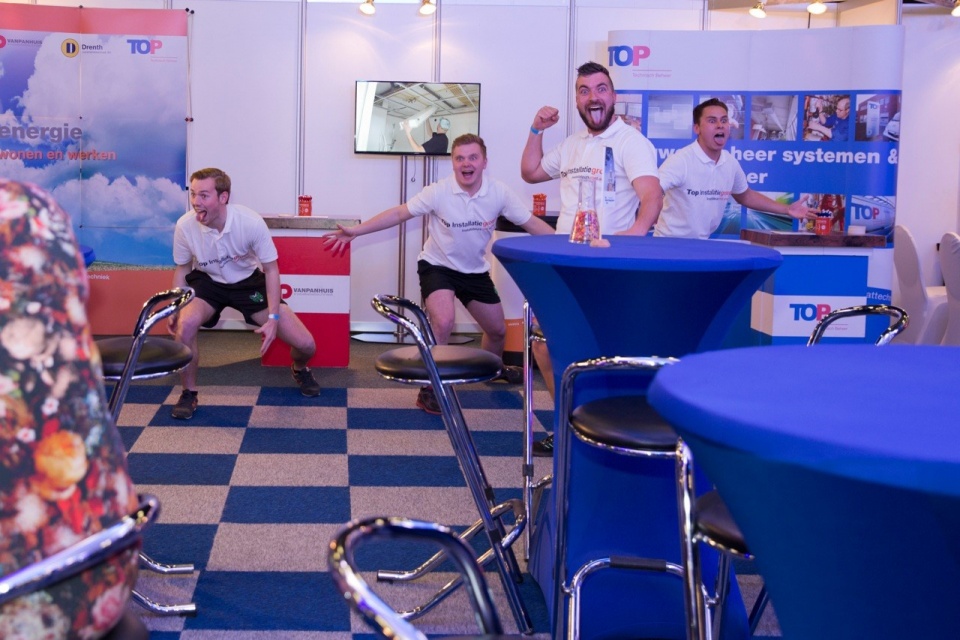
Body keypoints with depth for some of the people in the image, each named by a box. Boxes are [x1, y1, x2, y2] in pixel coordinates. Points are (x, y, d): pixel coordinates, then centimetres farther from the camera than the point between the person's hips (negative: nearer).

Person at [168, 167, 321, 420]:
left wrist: (273, 318, -20)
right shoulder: (185, 225, -24)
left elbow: (271, 269, -15)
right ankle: (188, 393, -8)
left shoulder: (251, 222, -28)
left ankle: (300, 370, 32)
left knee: (306, 345, -9)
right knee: (186, 323, -35)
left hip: (248, 281, 0)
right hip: (207, 282, 0)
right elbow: (182, 269, -3)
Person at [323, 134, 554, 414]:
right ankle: (430, 388, -11)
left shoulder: (500, 193, -16)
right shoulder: (439, 192, -23)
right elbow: (399, 213, -18)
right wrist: (356, 230, -24)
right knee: (443, 323, -29)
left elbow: (532, 223, -11)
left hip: (475, 270, 4)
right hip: (438, 266, -4)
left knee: (497, 329, 17)